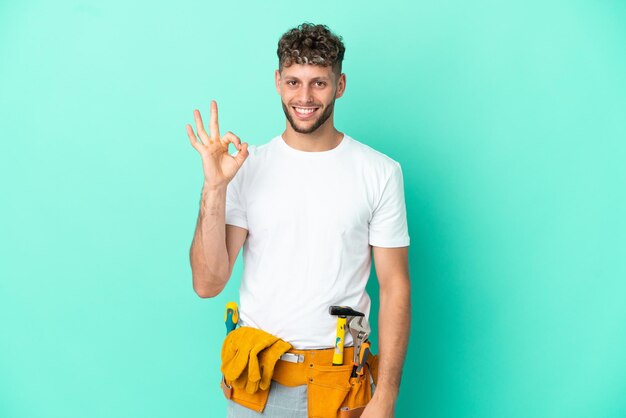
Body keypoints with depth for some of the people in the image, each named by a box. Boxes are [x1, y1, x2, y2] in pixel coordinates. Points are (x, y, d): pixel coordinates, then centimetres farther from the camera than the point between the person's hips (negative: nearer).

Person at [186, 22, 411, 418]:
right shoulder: (247, 168, -3)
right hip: (256, 378, 1)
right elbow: (207, 283, -9)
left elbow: (395, 289, -5)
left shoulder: (381, 173, -6)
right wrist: (214, 187, -20)